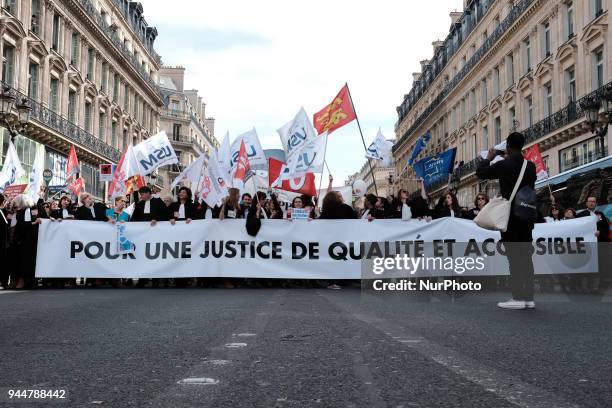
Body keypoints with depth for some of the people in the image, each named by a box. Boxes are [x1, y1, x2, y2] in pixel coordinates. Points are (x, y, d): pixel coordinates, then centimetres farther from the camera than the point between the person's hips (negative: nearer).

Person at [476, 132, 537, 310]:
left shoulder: (504, 165, -12)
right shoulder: (530, 166, 6)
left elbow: (480, 172, -2)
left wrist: (489, 158, 16)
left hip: (510, 217, -5)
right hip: (527, 216, 6)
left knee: (514, 257, -4)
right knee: (526, 257, 8)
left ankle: (518, 298, -6)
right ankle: (529, 297, 10)